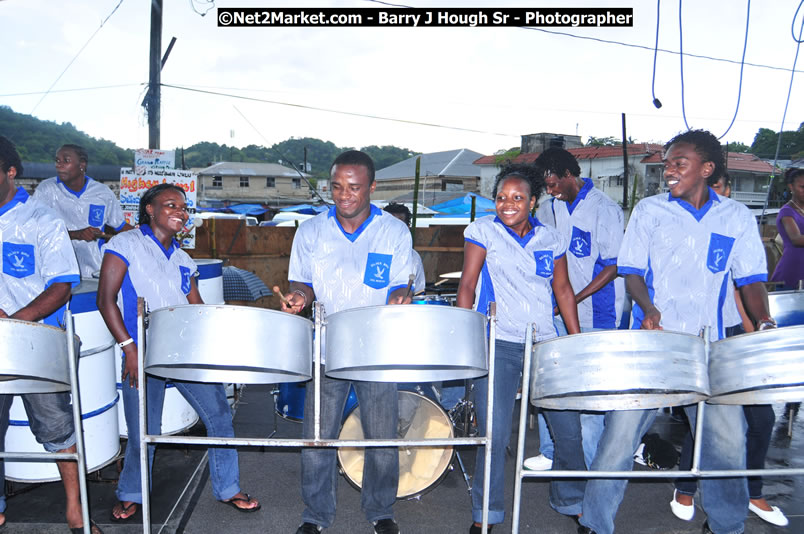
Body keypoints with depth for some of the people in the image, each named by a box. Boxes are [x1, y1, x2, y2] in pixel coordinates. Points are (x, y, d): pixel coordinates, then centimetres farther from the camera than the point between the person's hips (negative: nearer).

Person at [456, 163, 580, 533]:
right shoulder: (483, 230, 3)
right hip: (497, 344, -3)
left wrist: (577, 340, 11)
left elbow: (563, 290, 15)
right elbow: (467, 285, 1)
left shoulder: (551, 239, 11)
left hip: (544, 343, 3)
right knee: (494, 432, -6)